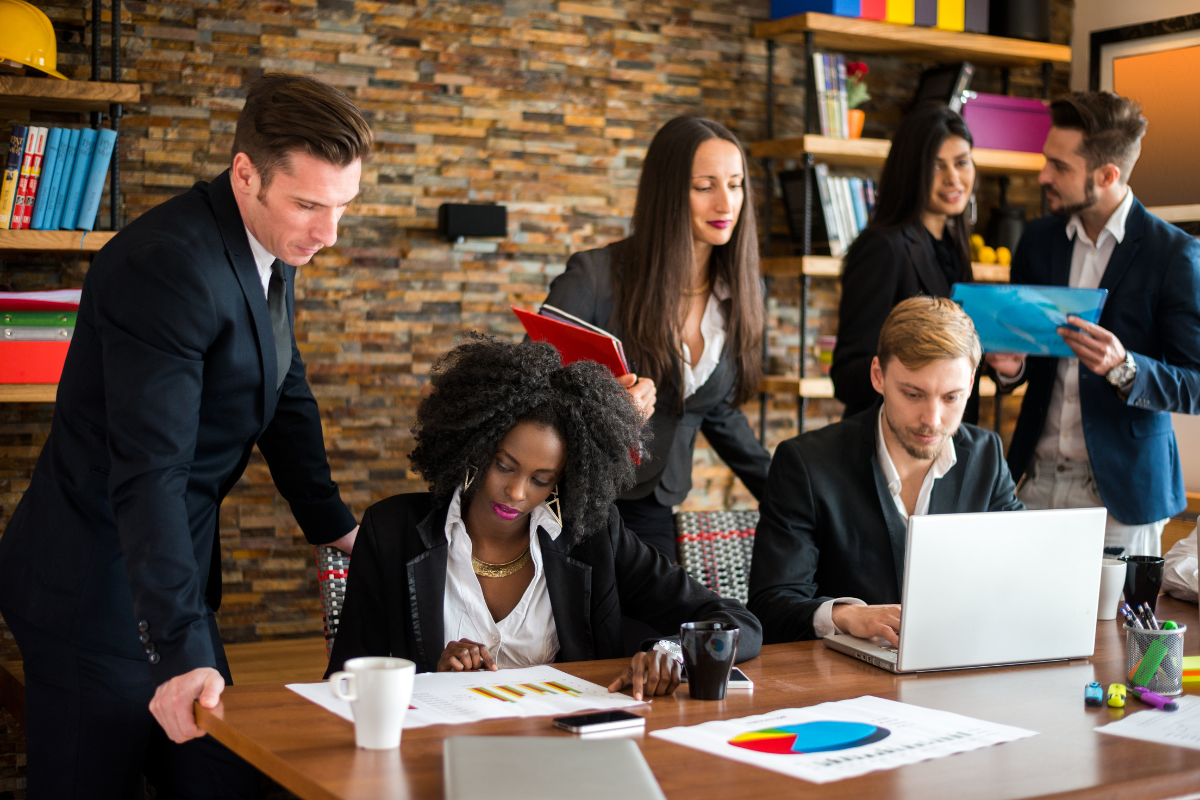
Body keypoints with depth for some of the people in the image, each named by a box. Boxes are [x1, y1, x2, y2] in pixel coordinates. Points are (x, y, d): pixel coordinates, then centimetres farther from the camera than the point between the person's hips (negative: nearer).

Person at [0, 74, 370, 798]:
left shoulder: (270, 249, 4)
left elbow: (285, 396, 19)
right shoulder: (168, 265, -25)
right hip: (96, 590, -9)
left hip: (176, 571, 9)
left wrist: (333, 524, 22)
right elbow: (148, 472, -31)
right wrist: (182, 651, -35)